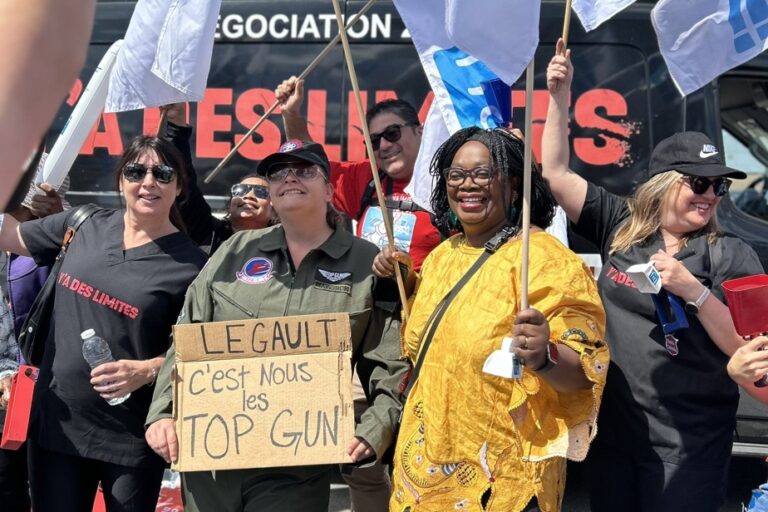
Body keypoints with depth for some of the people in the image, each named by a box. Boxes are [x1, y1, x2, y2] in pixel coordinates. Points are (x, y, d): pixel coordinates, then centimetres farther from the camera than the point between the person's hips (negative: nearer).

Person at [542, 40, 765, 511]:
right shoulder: (622, 227, 3)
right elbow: (556, 175, 2)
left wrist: (694, 291, -22)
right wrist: (559, 96, -5)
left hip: (687, 445, -3)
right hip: (613, 429, 4)